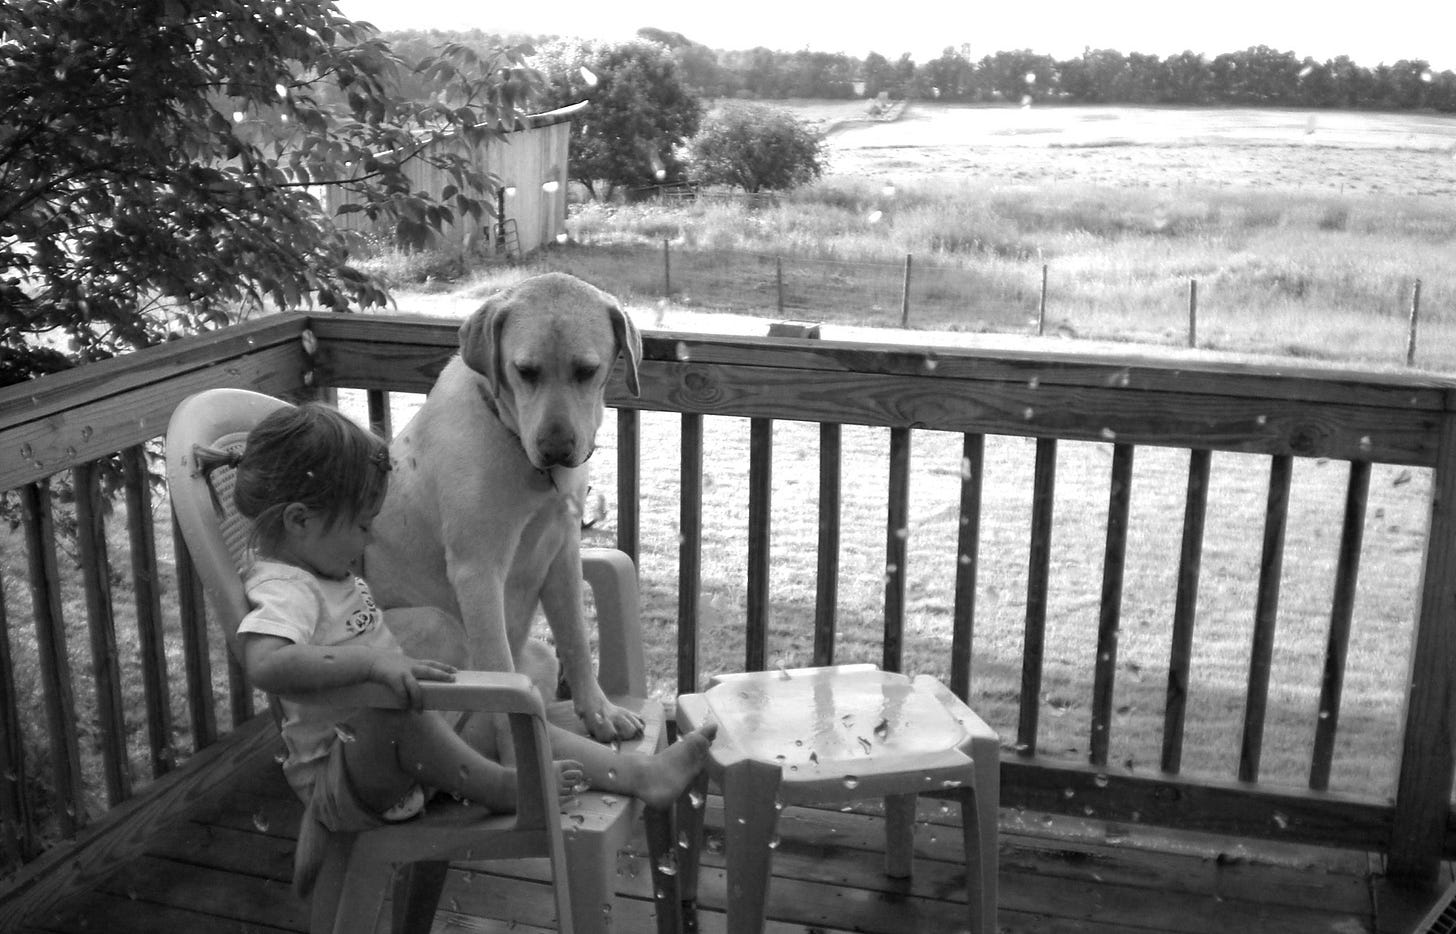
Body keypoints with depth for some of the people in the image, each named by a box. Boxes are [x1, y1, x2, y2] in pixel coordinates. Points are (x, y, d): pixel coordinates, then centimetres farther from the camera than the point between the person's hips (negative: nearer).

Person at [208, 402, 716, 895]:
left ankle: (641, 773, -9)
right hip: (338, 777, -10)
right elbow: (264, 665, -44)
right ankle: (501, 786, -25)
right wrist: (370, 660, -47)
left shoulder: (317, 565, 9)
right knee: (392, 711, -40)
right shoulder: (283, 591, -23)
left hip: (401, 748, 10)